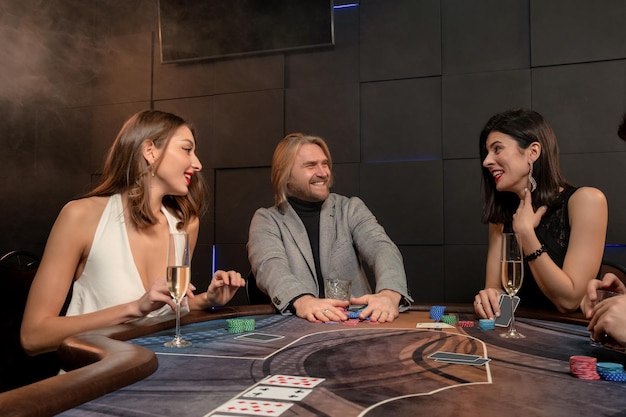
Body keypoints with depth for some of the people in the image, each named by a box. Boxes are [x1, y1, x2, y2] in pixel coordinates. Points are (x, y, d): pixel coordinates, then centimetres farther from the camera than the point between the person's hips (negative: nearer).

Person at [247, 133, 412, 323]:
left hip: (355, 321, 1)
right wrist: (302, 301, -37)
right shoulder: (266, 220, 3)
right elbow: (271, 266, -16)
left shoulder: (351, 209, 7)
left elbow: (382, 248, -9)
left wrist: (389, 293, -31)